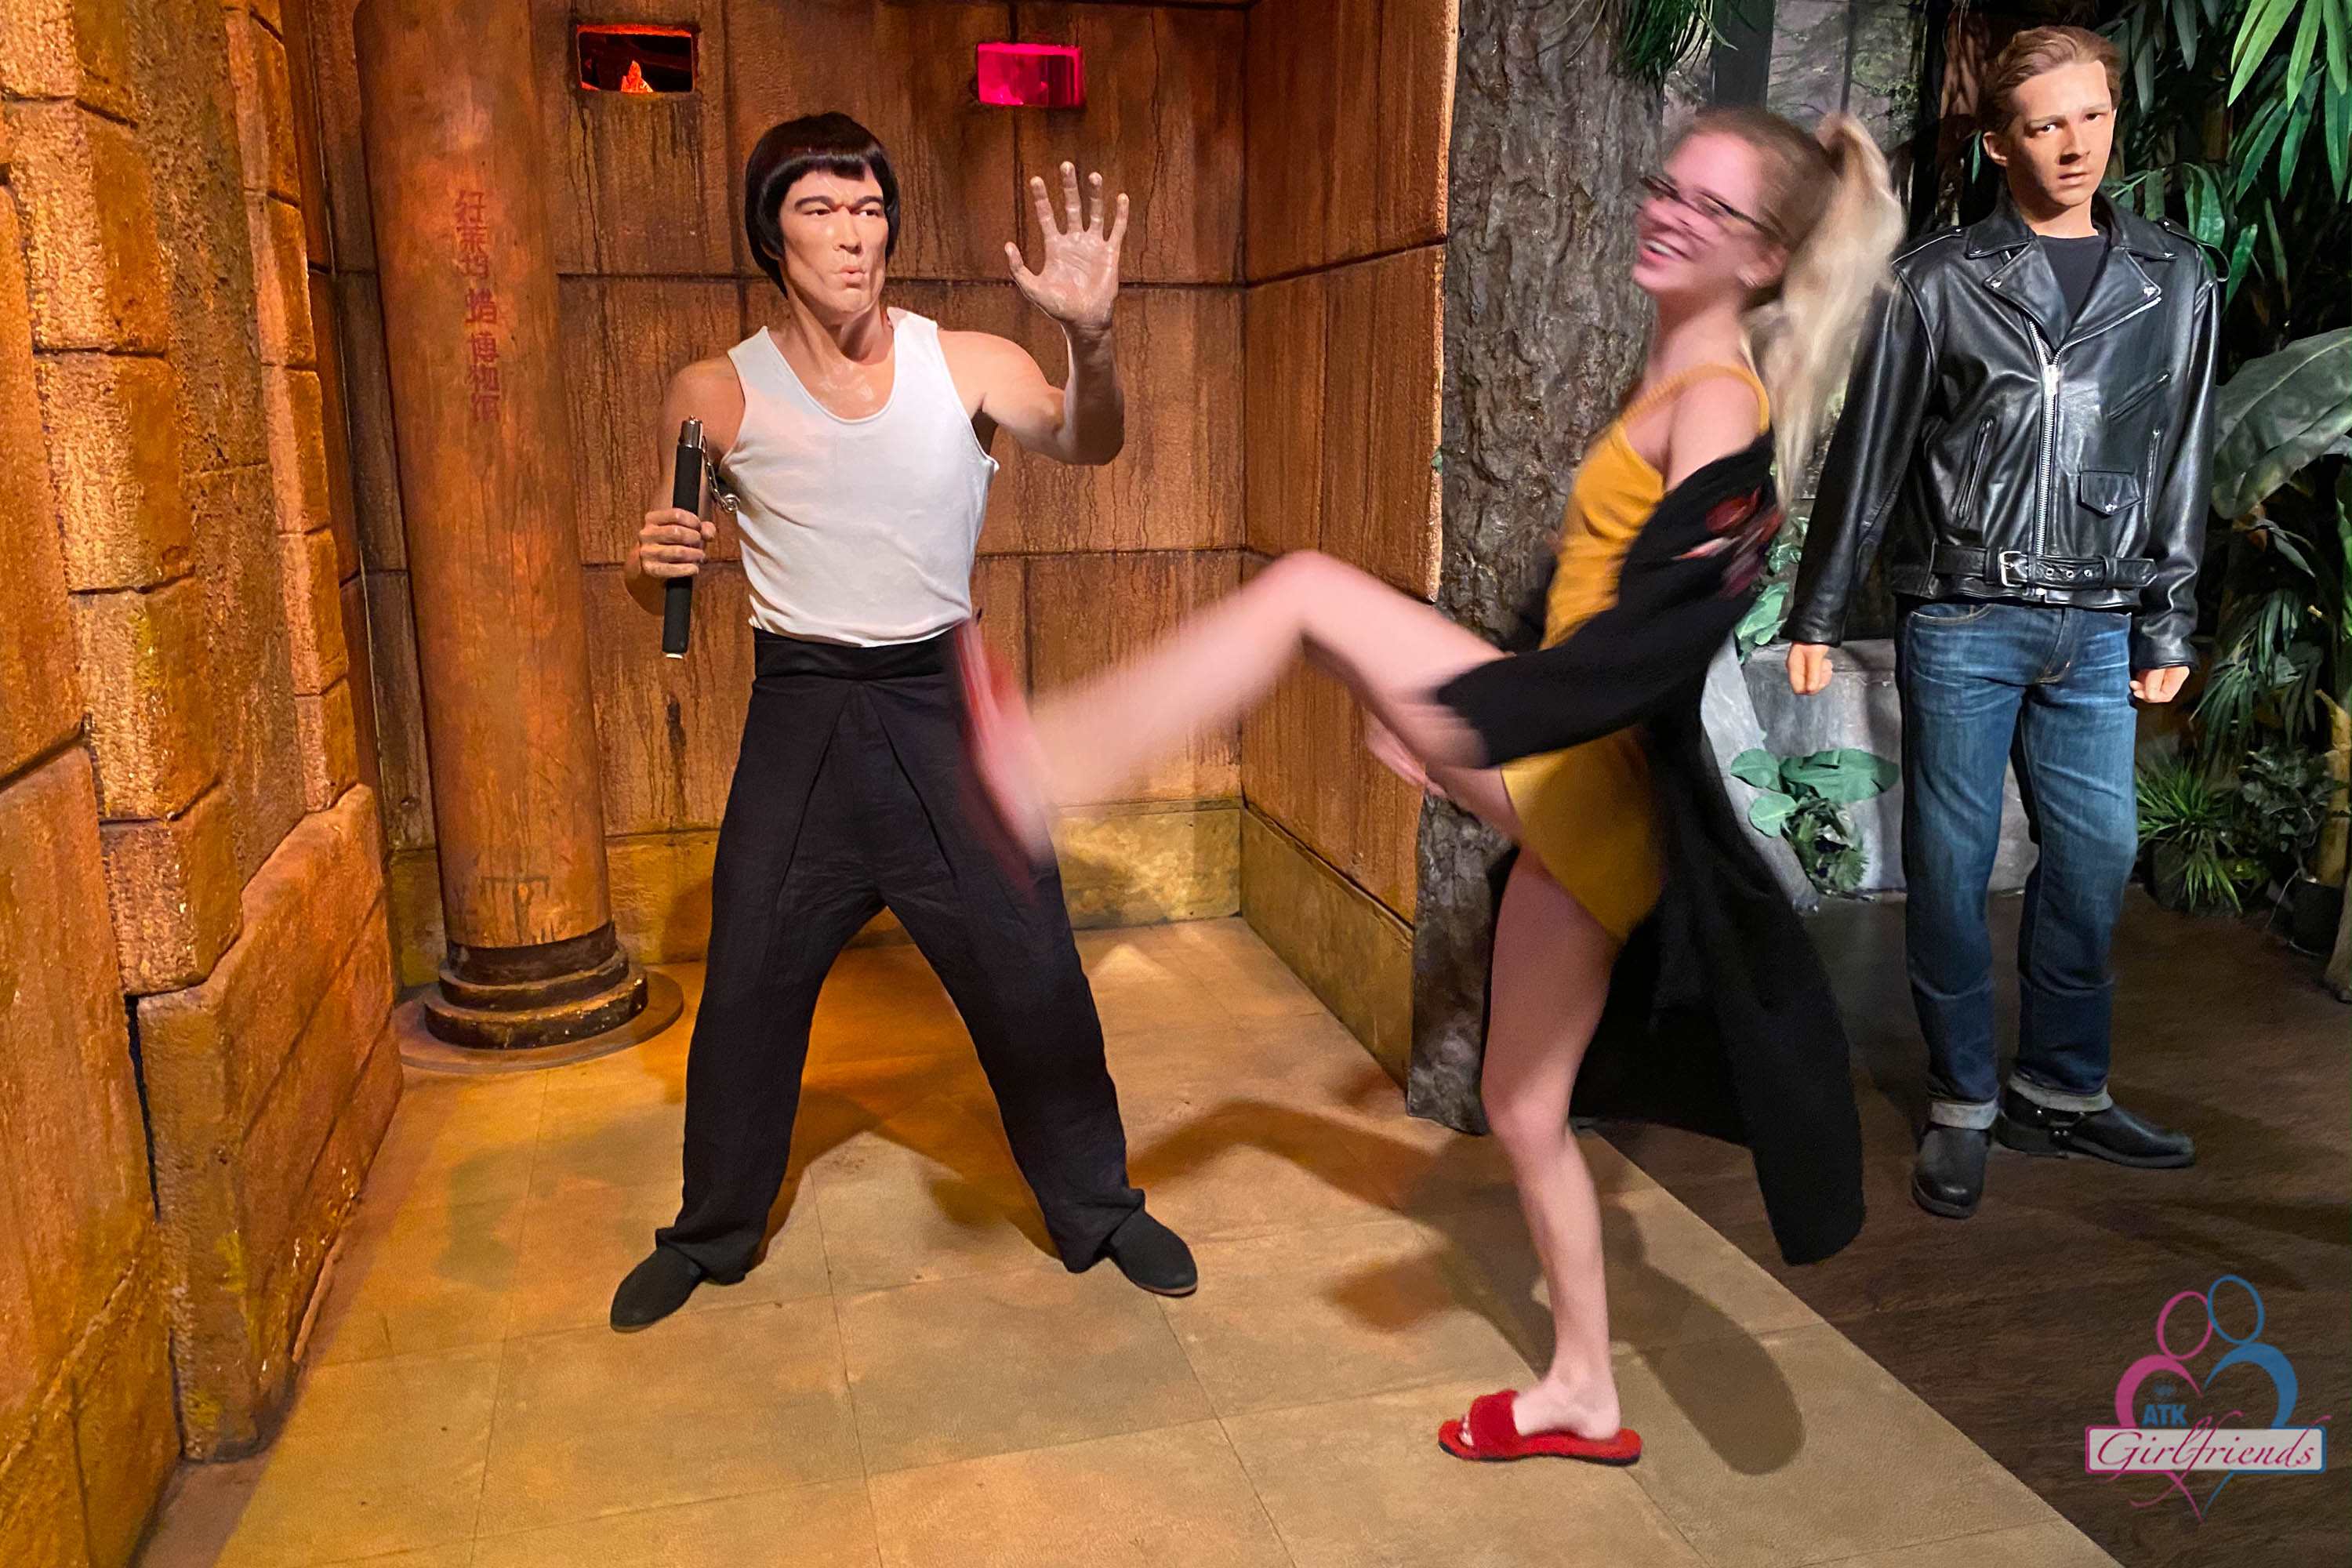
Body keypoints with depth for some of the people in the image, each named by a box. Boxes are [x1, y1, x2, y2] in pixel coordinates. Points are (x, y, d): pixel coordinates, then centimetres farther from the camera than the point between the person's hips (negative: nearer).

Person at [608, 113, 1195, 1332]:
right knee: (747, 988, 9)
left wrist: (1089, 338, -43)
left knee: (1030, 976, 5)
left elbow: (1086, 444, -23)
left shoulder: (966, 365, -4)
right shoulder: (715, 395, -2)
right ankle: (710, 1235, 33)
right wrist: (655, 562, -18)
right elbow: (663, 588, 7)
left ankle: (1097, 1209, 27)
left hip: (944, 702, 0)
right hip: (800, 713, 1)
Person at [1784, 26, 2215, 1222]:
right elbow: (1866, 454, 0)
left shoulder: (2174, 282, 10)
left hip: (2096, 629, 3)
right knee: (1951, 862, 1)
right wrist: (1818, 614, -2)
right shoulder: (1940, 281, 0)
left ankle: (2063, 1092, 22)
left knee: (2096, 854, 5)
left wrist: (2169, 625, 10)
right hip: (1962, 619, -3)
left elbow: (2180, 465, 12)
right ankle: (1962, 1108, 14)